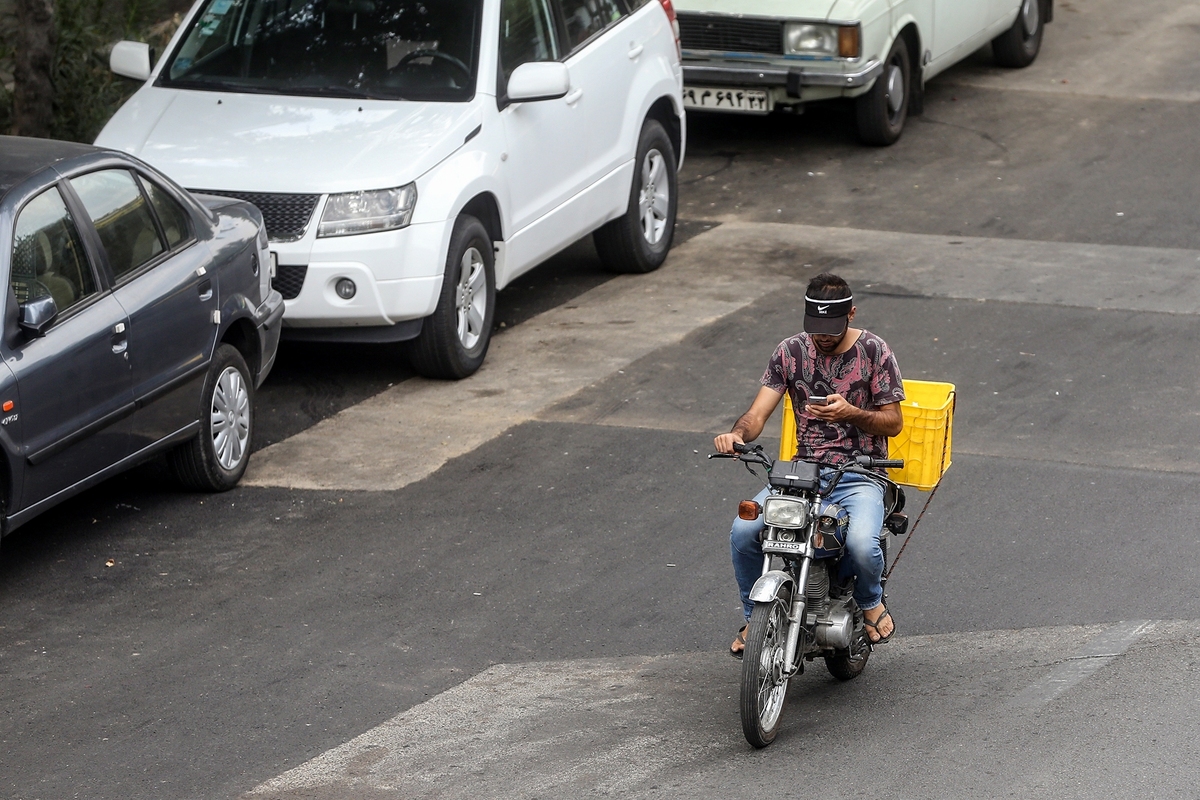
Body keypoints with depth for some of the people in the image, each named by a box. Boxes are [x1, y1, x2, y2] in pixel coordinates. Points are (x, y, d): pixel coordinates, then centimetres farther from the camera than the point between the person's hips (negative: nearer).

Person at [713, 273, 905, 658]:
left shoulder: (874, 351, -2)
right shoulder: (790, 352, 5)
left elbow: (894, 422, 0)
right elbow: (758, 413, 0)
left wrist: (850, 413, -20)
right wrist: (737, 433, -24)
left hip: (858, 477, -3)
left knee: (861, 544, -33)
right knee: (743, 531, -22)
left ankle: (870, 601, 4)